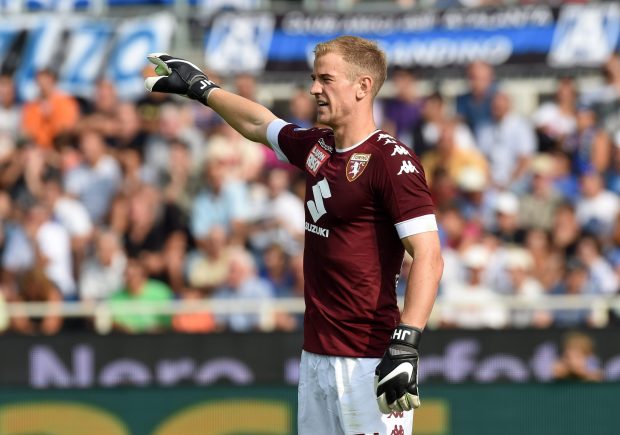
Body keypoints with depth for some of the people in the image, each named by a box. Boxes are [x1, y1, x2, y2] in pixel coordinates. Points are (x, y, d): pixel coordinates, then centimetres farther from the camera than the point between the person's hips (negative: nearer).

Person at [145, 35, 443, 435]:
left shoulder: (390, 161, -13)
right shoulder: (315, 147, 12)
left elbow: (429, 259, -19)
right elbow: (258, 123, 34)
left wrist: (405, 345, -27)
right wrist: (201, 87, 42)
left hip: (368, 363, -8)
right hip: (315, 355, 8)